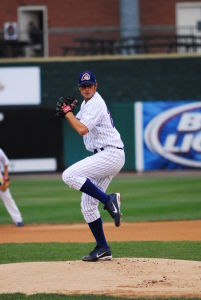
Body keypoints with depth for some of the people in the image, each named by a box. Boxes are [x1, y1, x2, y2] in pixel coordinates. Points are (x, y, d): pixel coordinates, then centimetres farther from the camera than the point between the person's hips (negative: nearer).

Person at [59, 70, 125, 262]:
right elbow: (78, 123, 28)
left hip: (111, 154, -10)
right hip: (104, 157, 10)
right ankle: (103, 249, 8)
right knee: (87, 205, 7)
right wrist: (67, 113, 9)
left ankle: (109, 200, -22)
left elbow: (82, 129, -24)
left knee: (69, 175, -23)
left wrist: (68, 112, -12)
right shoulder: (86, 103, 18)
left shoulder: (96, 104, -13)